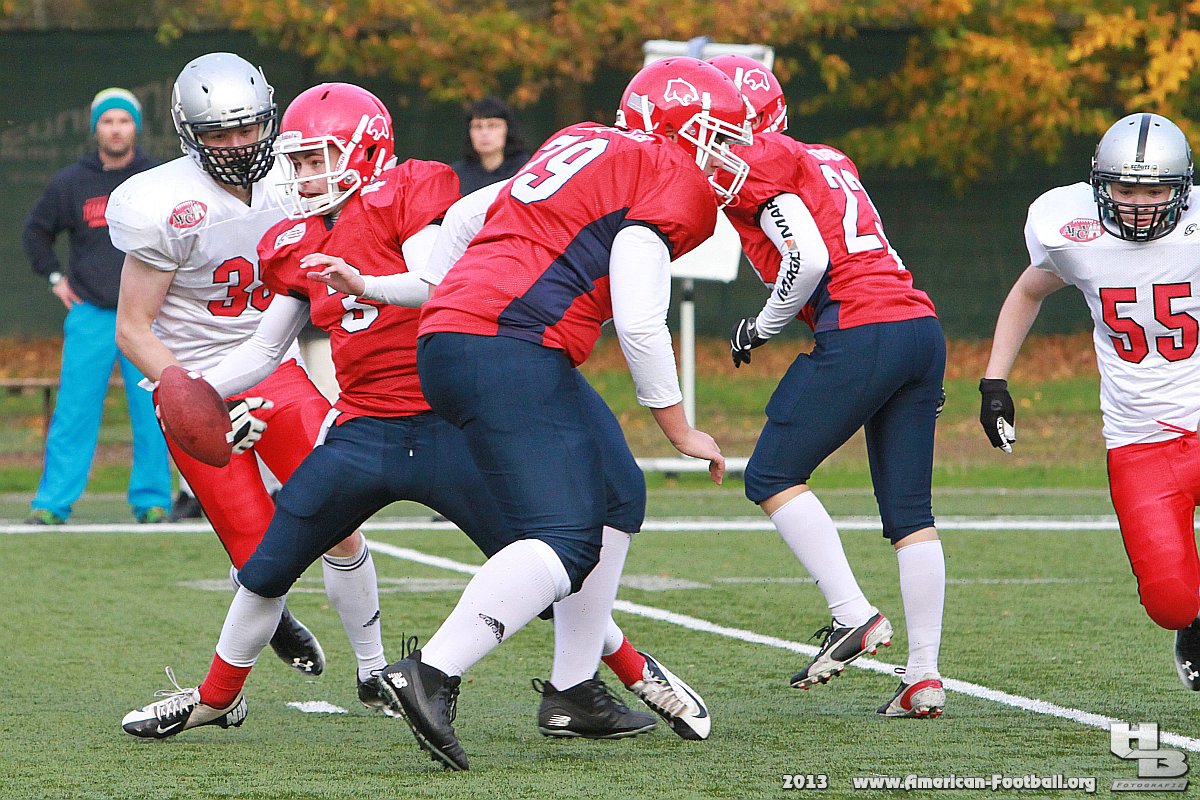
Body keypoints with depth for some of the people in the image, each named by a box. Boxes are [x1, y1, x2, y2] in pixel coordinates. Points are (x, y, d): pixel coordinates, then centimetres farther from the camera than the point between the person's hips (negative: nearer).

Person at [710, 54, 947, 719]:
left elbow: (809, 260, -9)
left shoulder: (756, 166, -2)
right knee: (908, 509, 9)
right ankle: (924, 677, 6)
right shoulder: (825, 160, 26)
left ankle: (853, 615, -7)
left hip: (862, 333, -8)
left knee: (772, 477, 3)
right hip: (922, 327, 8)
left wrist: (761, 329, 1)